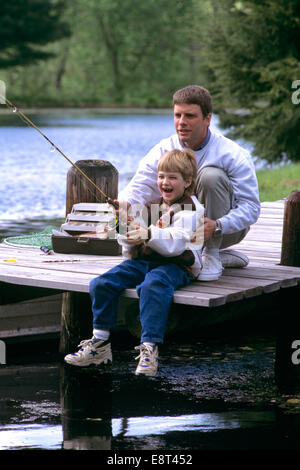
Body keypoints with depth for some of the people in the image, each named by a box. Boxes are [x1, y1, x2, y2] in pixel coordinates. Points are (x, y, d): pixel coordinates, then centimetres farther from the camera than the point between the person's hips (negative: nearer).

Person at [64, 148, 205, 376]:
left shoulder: (190, 208, -2)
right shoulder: (151, 207, 20)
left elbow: (177, 243, -18)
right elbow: (132, 247, 19)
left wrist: (149, 234, -33)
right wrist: (127, 227, -3)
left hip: (176, 264, -7)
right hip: (143, 260, 7)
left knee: (152, 285, -40)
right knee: (102, 283, -13)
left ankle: (150, 348, -36)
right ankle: (100, 342, -4)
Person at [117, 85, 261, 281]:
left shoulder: (233, 154, -17)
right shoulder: (164, 150, -5)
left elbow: (251, 206, -22)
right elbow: (141, 185, -15)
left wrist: (217, 226, -39)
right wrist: (126, 203, -40)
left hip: (227, 228, -5)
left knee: (211, 175, -29)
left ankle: (212, 255, -20)